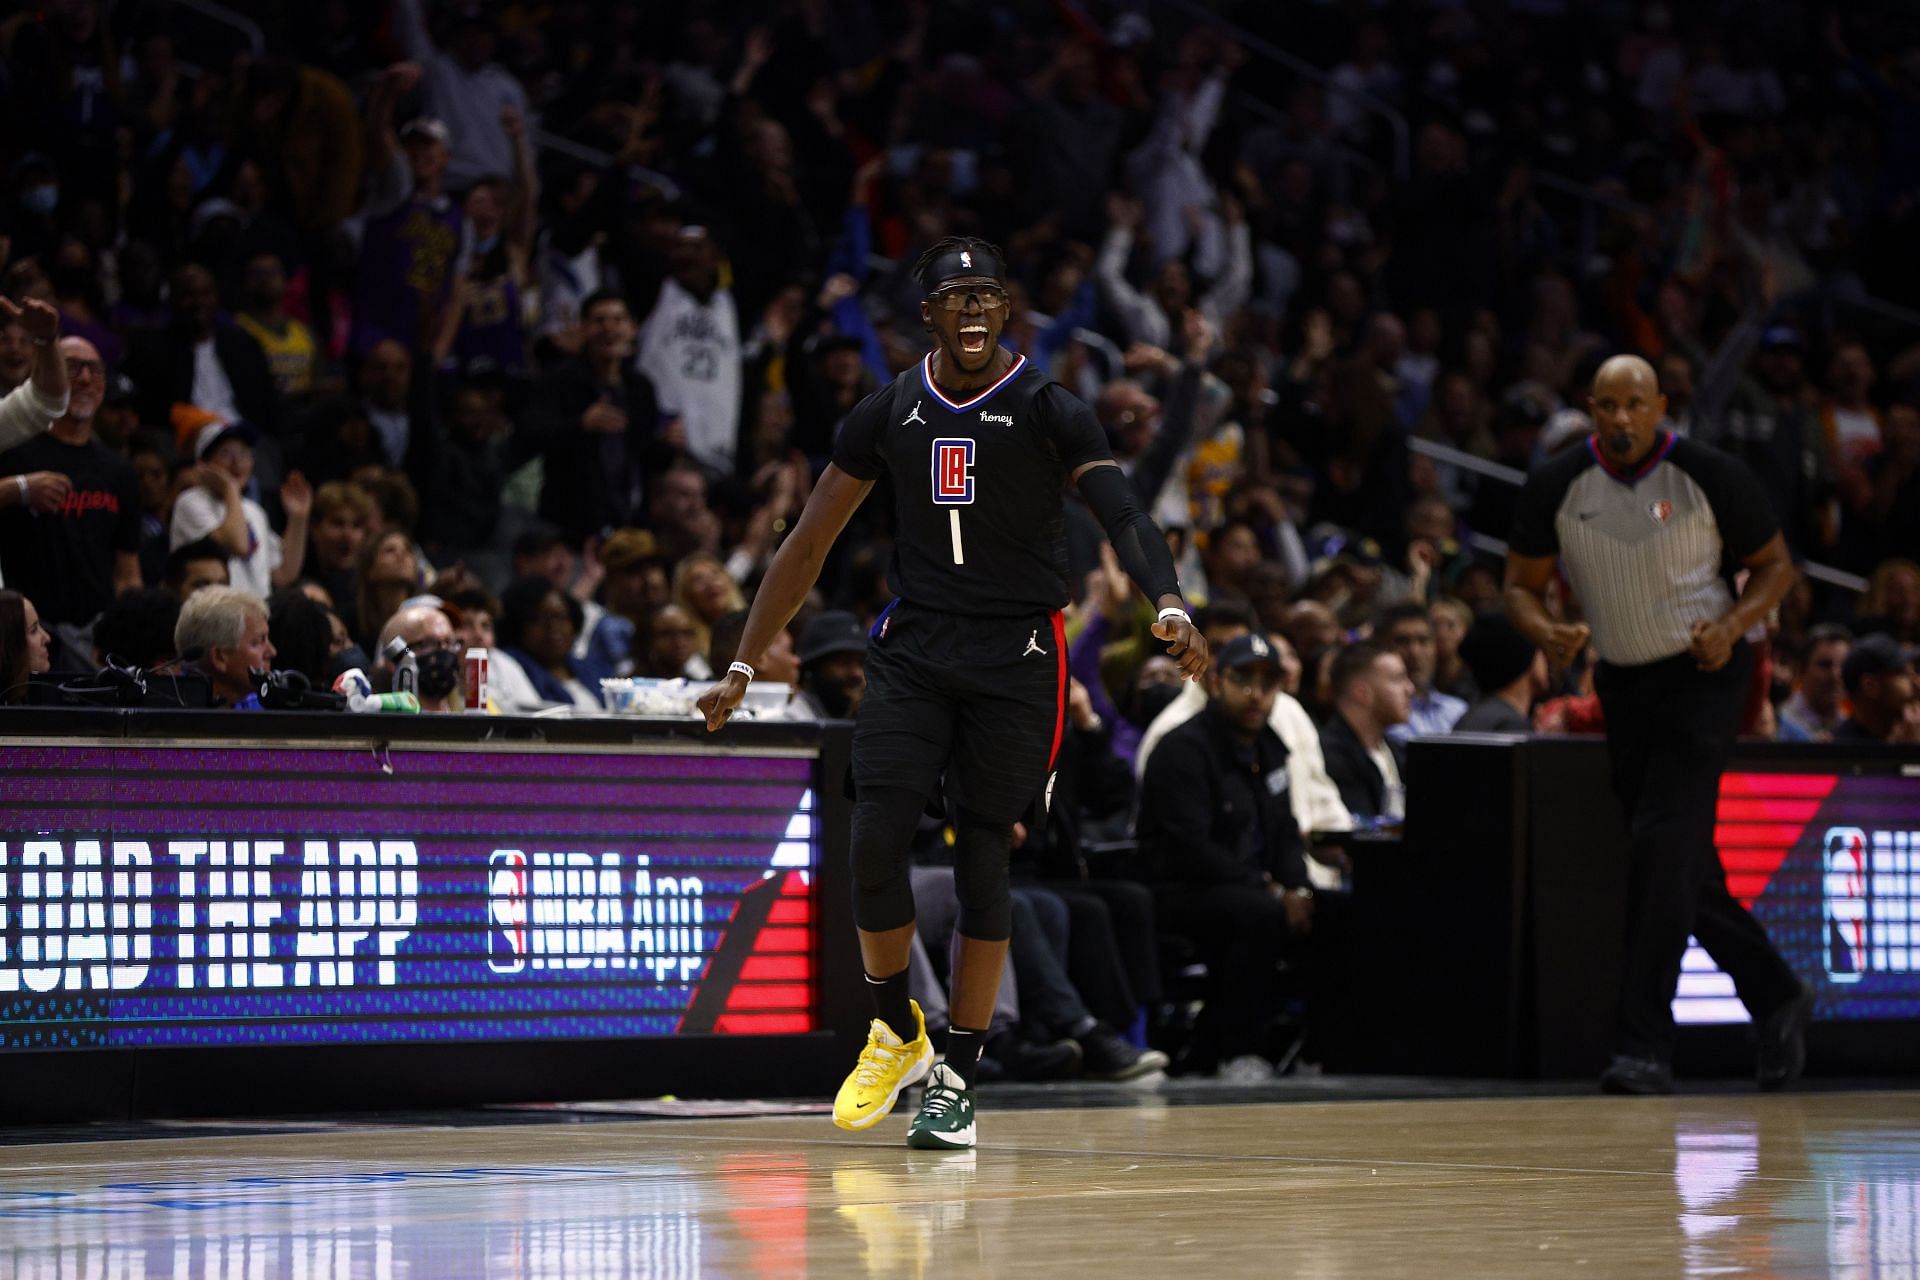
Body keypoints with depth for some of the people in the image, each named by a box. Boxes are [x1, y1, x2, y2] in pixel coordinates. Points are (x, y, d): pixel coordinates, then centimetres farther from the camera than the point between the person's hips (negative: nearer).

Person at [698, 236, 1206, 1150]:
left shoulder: (1048, 411, -5)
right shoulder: (889, 413, 5)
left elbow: (1124, 517, -18)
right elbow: (808, 547, 10)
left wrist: (1170, 606, -38)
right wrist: (743, 667, 7)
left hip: (1016, 656, -2)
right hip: (913, 649, 2)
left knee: (982, 859, -2)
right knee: (874, 842, -11)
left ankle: (958, 1076, 8)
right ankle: (896, 1031, 12)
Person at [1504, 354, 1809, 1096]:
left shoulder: (1710, 478, -12)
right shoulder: (1556, 489, -5)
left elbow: (1775, 566, 0)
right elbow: (1521, 585, 4)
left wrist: (1732, 625, -19)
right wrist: (1546, 633, -18)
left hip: (1701, 673, -5)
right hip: (1622, 682, 5)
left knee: (1662, 846, -18)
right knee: (1685, 867, 9)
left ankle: (1645, 1046, -19)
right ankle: (1777, 1000, 30)